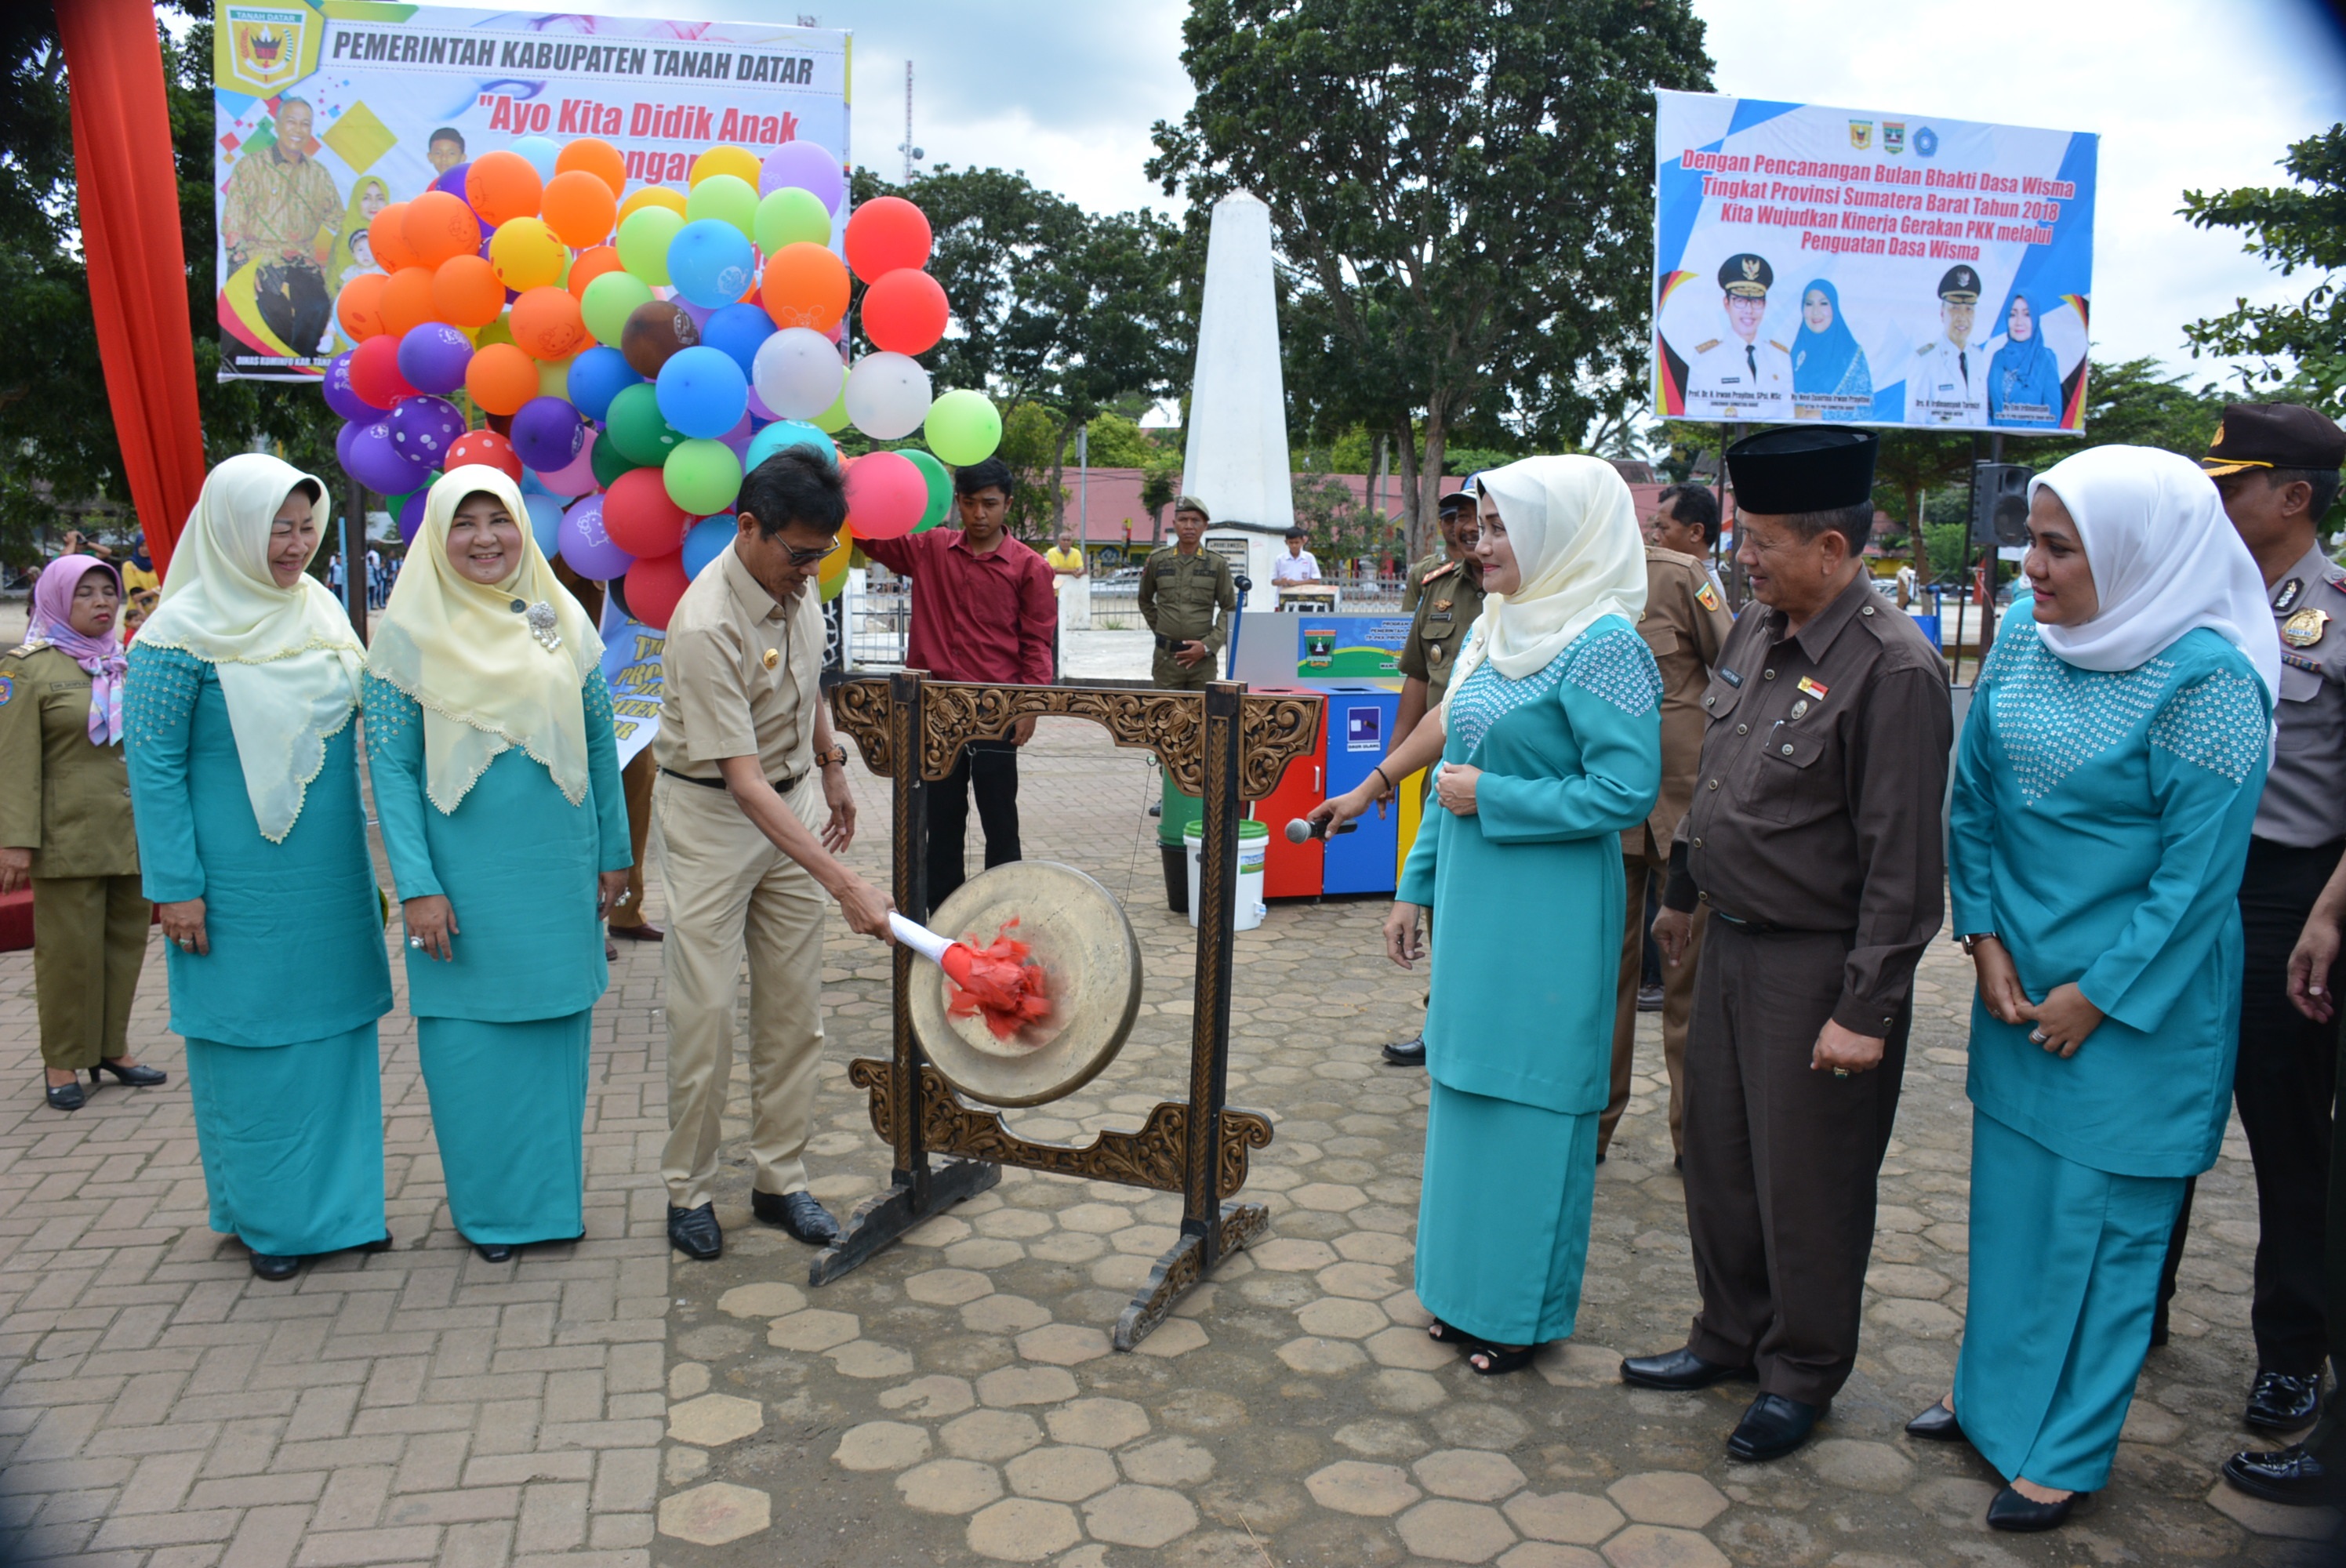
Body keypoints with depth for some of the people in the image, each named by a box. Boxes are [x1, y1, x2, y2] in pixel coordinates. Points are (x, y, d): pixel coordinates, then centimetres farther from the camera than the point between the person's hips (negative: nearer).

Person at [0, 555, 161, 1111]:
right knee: (70, 949, 0)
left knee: (126, 941, 10)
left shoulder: (128, 663, 12)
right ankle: (63, 1063, 12)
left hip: (132, 832, 5)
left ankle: (113, 1048, 22)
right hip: (69, 838, -5)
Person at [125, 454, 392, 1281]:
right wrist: (176, 886, -13)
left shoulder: (323, 613, 7)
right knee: (250, 1041, 6)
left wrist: (366, 863, 14)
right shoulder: (181, 633, -10)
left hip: (332, 880, 6)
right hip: (240, 886, -5)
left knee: (338, 1029, 11)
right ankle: (266, 1219, 21)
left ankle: (342, 1203, 24)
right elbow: (154, 766, -10)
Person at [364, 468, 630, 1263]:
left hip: (560, 870, 3)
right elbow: (390, 766, -5)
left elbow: (600, 744, 9)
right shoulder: (407, 631, -4)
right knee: (470, 1040, 6)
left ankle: (555, 1194, 26)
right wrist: (416, 886, -11)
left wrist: (613, 852, 8)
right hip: (465, 876, -2)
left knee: (558, 1031, 11)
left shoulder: (563, 619, 4)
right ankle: (488, 1206, 22)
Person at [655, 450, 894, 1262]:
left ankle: (780, 1179, 19)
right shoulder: (707, 626, -28)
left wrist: (832, 766, 20)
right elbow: (743, 779, -31)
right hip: (711, 813, -7)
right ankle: (688, 1189, 16)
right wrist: (843, 882, -35)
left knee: (793, 1006, 8)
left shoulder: (796, 584, -4)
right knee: (706, 1011, -2)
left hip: (791, 799, 7)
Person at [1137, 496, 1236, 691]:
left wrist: (1208, 645, -6)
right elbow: (1144, 600, 20)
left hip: (1203, 659, -1)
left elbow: (1229, 609, 3)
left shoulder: (1217, 563, 2)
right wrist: (1159, 630, 13)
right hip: (1166, 657, 1)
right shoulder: (1157, 559, 6)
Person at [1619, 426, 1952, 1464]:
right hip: (1732, 942, 8)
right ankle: (1731, 1338, 37)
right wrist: (1682, 894, 24)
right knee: (1718, 1156, 18)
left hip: (1819, 967, -8)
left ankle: (1802, 1377, 28)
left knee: (1805, 1184, 7)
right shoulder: (1754, 632, 6)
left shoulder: (1893, 669, -20)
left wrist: (1865, 1011, -19)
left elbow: (1903, 860, -20)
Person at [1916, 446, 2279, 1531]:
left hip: (2133, 997, -6)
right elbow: (1974, 793, 5)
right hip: (2019, 977, 6)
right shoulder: (2027, 632, -1)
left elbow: (2198, 870, -16)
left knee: (2100, 1218, 7)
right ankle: (1994, 1391, 35)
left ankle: (2066, 1449, 23)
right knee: (2008, 1189, 16)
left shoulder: (2206, 678, -18)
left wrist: (2098, 994, -13)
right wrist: (1986, 940, -1)